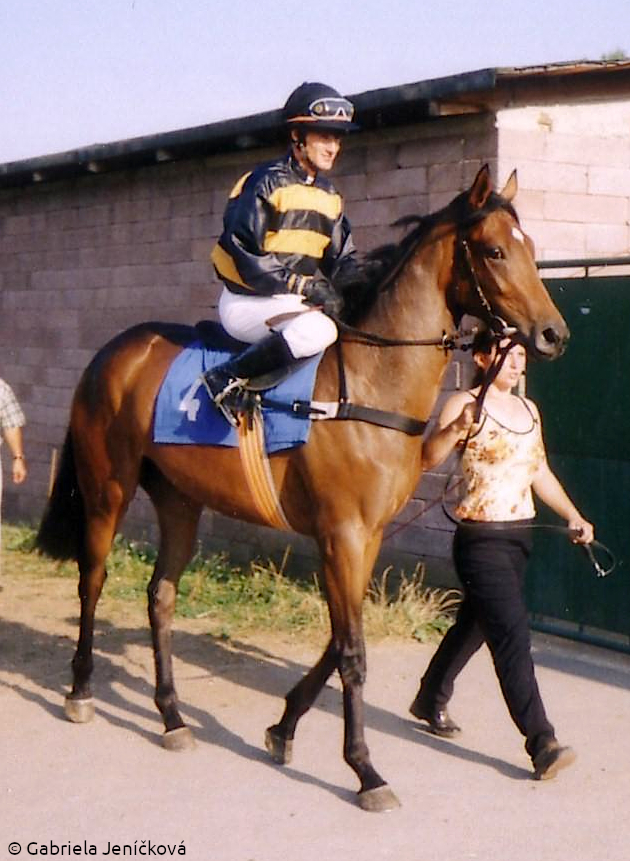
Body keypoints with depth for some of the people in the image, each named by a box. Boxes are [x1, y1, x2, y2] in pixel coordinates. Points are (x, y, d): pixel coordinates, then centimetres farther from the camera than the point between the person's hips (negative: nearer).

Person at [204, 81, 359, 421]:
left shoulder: (329, 196, 14)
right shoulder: (267, 182, -10)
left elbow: (341, 259, 15)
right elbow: (242, 252, -18)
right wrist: (303, 285, -23)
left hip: (295, 302, 8)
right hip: (247, 302, -8)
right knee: (317, 329, -34)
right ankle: (226, 380, -22)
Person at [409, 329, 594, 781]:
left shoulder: (529, 410, 13)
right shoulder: (464, 404, -9)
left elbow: (540, 472, 22)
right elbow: (428, 458, -23)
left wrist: (574, 516, 16)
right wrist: (457, 428, -40)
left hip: (520, 536, 8)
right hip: (481, 537, -8)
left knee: (474, 624, 19)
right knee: (513, 632, -14)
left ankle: (431, 701, 39)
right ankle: (542, 742, -15)